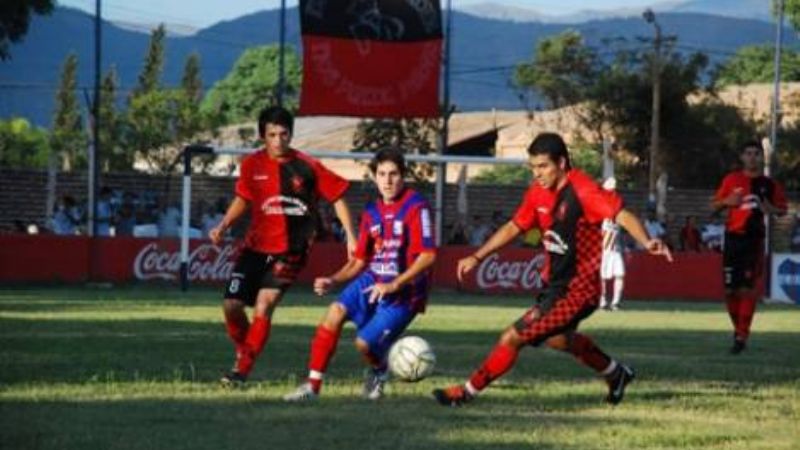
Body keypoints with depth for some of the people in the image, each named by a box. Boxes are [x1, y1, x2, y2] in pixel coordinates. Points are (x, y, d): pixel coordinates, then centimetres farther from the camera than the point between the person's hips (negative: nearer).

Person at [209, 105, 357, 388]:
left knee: (263, 306, -18)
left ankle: (242, 370, -12)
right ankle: (244, 354, 23)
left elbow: (337, 197, -1)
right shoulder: (252, 165, -1)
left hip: (289, 250, -4)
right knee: (231, 305, -4)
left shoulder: (307, 167, -10)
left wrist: (350, 236, -6)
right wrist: (223, 226, 1)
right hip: (255, 247, 4)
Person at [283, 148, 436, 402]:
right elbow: (359, 260, 14)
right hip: (373, 280, 5)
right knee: (336, 311, -22)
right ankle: (313, 385, -19)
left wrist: (394, 286, -25)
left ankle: (378, 371, 24)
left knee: (364, 343, -15)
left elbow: (428, 255, -18)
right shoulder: (372, 212, 8)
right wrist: (333, 281, -3)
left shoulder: (415, 207, -11)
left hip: (404, 292, -5)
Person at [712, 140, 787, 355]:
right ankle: (737, 327, 24)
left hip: (754, 240, -2)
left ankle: (742, 336, -8)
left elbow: (782, 209, 13)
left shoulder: (769, 184, 5)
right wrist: (727, 201, -9)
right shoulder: (732, 180, 8)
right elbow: (714, 205, 12)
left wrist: (770, 209, -9)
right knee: (730, 289, 3)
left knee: (747, 288, -11)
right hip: (733, 238, 2)